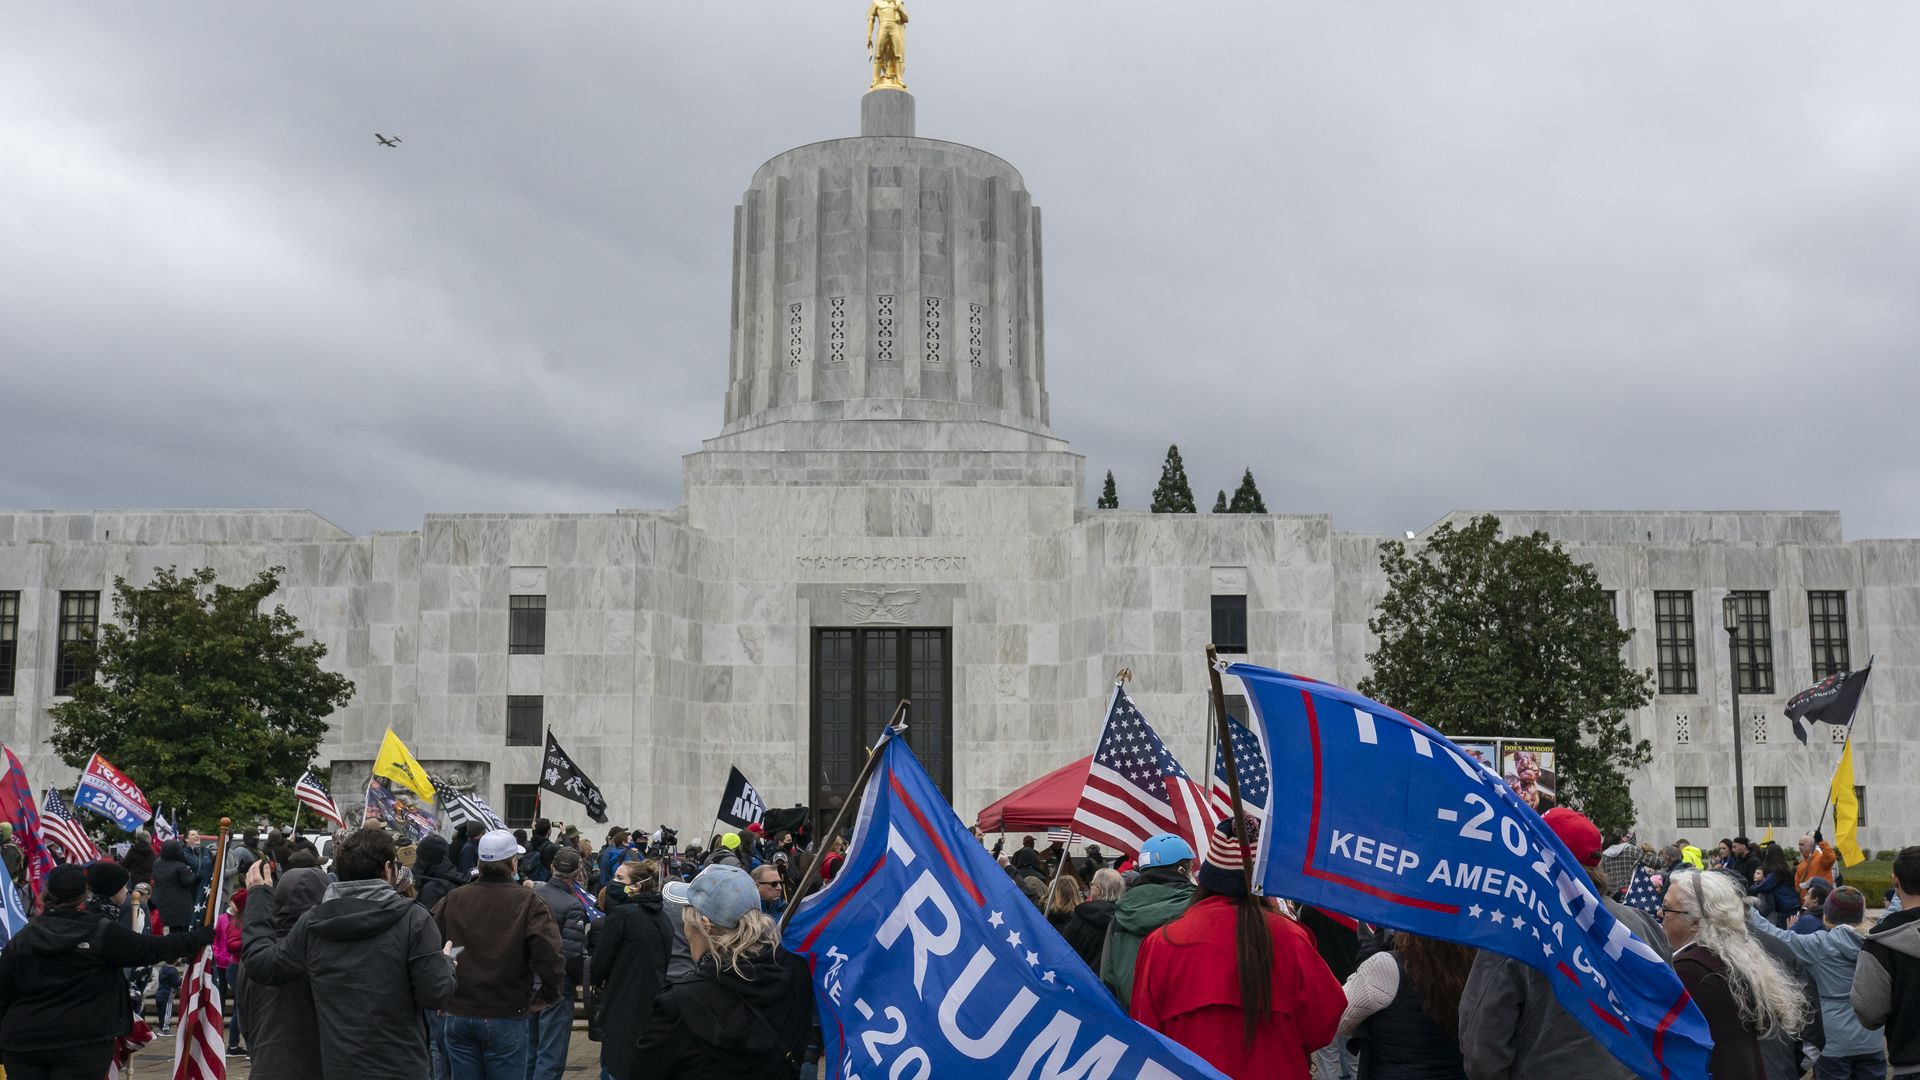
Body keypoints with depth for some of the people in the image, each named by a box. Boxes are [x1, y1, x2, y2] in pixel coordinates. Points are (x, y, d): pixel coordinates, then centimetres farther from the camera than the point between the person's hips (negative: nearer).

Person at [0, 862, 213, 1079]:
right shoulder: (103, 933, -9)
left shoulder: (21, 939, 5)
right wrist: (204, 935, 8)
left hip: (21, 1043, 5)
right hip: (82, 1044, -4)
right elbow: (155, 949, -4)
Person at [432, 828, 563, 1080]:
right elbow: (549, 953, -20)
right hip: (506, 1019, -3)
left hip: (458, 1015, 3)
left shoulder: (452, 899, 0)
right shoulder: (527, 902, -10)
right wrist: (548, 994, -4)